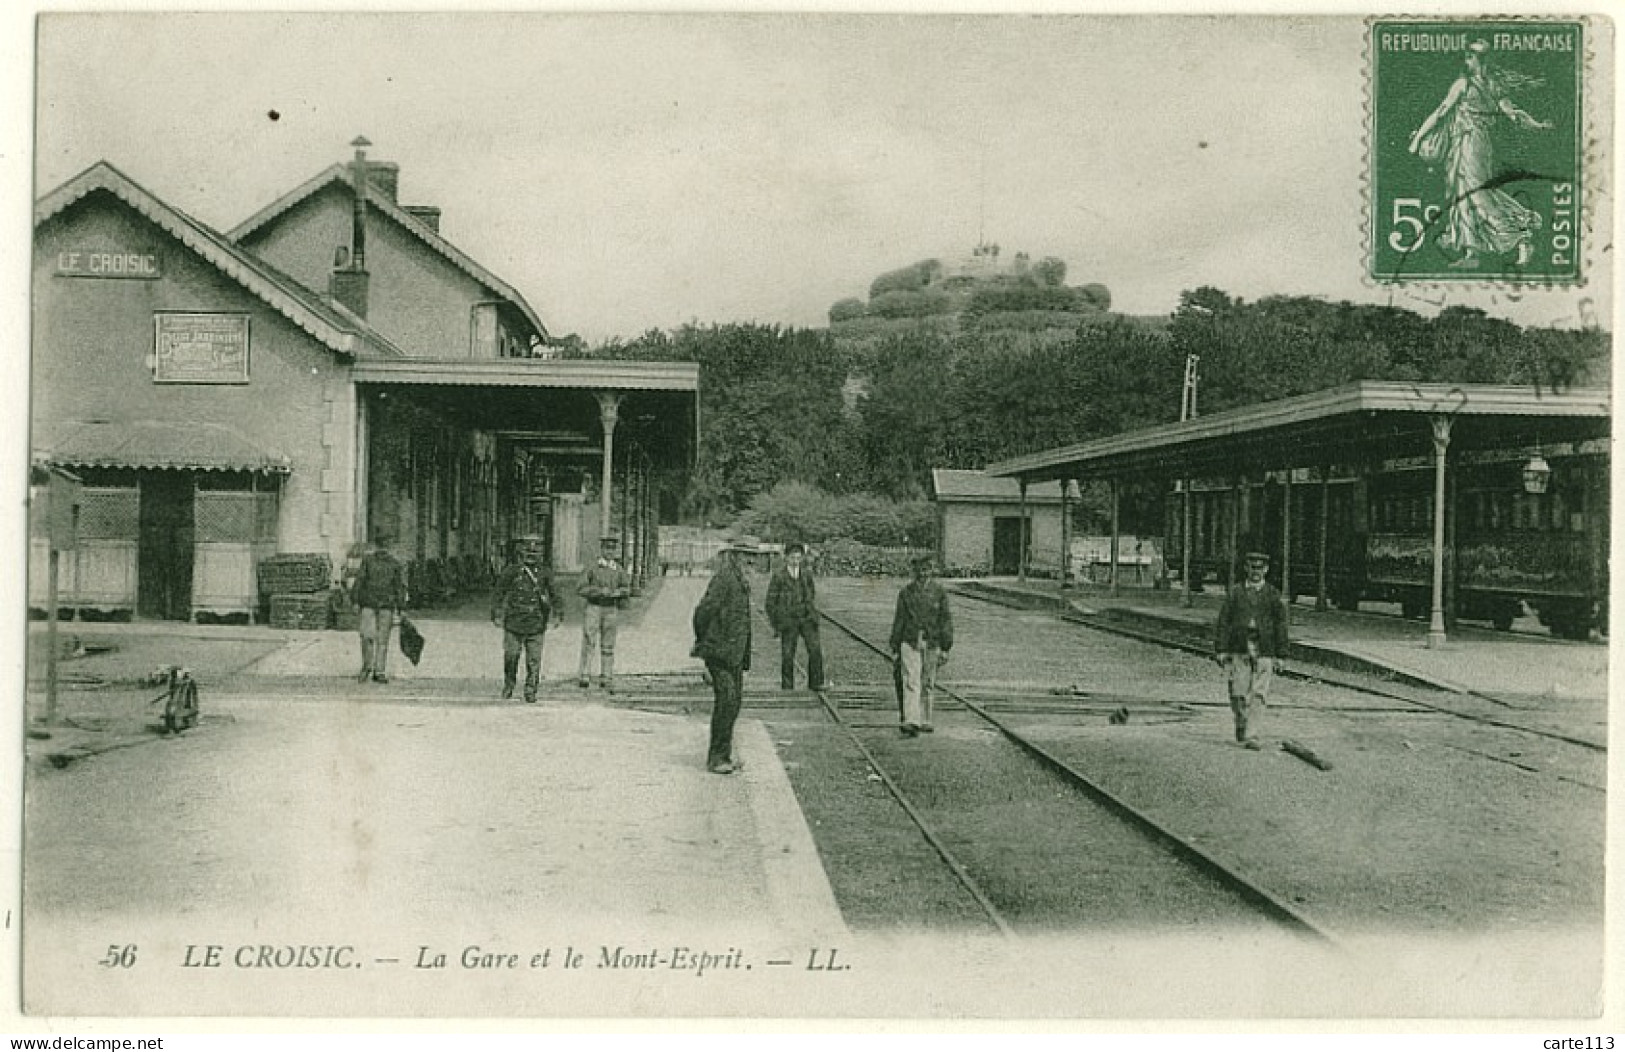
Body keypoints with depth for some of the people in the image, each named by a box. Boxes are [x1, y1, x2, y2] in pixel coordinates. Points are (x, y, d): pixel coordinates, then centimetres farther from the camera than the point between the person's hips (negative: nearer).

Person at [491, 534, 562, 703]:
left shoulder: (544, 573, 7)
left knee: (534, 661, -2)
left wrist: (558, 614, -2)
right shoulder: (511, 572, 2)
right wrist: (496, 615, -4)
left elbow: (554, 596, 10)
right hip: (514, 624, -1)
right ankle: (508, 685, 24)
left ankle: (530, 691, 6)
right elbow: (498, 594, 4)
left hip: (536, 625, 1)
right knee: (511, 658, 2)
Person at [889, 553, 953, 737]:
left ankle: (924, 721, 22)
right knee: (911, 683, -11)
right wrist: (895, 649, 4)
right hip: (910, 643, -1)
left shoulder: (939, 592, 2)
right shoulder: (905, 592, 3)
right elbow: (899, 621, 6)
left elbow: (945, 620, 2)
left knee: (928, 685, 10)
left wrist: (945, 649, -4)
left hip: (932, 644, 1)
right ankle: (910, 723, -17)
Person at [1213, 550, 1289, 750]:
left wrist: (1280, 655, 3)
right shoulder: (1235, 592, 7)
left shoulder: (1273, 595, 6)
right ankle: (1241, 724, 26)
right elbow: (1223, 622, 6)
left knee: (1259, 695, -7)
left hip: (1264, 653, -1)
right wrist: (1220, 650, 0)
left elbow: (1280, 625, 7)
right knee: (1238, 694, 0)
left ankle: (1251, 736, -5)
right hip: (1238, 651, 1)